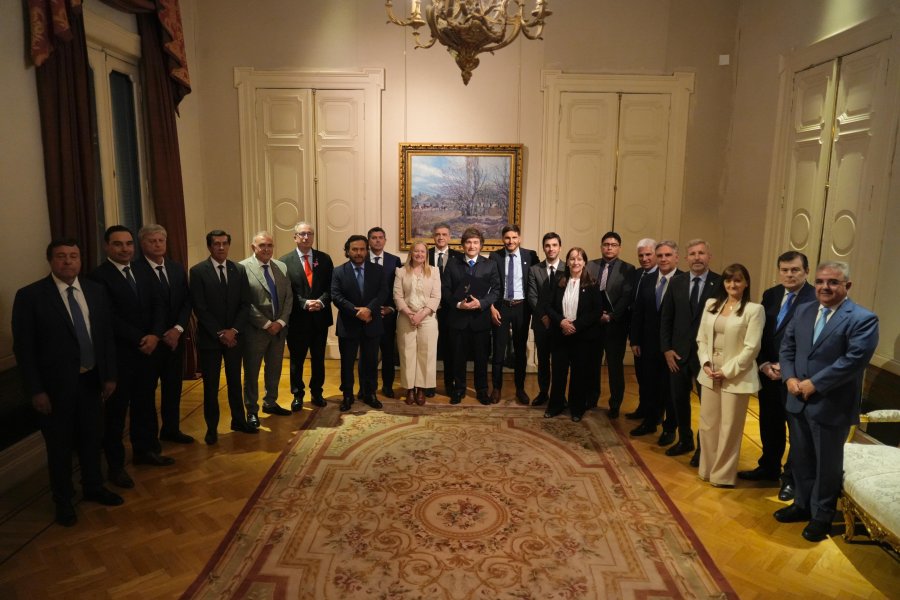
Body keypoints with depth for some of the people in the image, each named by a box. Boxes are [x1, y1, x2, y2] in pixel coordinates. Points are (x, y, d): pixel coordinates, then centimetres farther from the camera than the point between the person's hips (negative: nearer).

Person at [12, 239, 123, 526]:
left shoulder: (96, 291, 2)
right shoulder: (30, 296, -12)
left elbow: (106, 336, 6)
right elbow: (23, 347, -11)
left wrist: (110, 375, 3)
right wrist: (35, 390, -13)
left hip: (91, 380, 4)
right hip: (55, 384, -4)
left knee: (92, 438, 18)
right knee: (60, 445, 12)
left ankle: (93, 487, 39)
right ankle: (63, 500, 32)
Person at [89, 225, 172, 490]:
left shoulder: (144, 275, 10)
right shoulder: (98, 277, -11)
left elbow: (158, 307, 4)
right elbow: (111, 318, -17)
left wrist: (155, 335, -13)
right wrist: (140, 339, -16)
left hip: (147, 350, 6)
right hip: (118, 354, -6)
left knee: (145, 404, 15)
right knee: (116, 410, 6)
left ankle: (145, 450, 32)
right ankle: (116, 465, 18)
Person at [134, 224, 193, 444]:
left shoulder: (177, 268, 7)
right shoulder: (134, 270, -11)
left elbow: (186, 301, 6)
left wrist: (178, 329, -8)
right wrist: (159, 335, -12)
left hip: (175, 337, 5)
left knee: (173, 385, 14)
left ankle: (171, 429, 28)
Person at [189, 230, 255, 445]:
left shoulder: (239, 270, 4)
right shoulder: (198, 271, -7)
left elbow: (244, 304, 2)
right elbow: (199, 308, -10)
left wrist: (233, 330, -10)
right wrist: (220, 333, -13)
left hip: (234, 336, 3)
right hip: (209, 337, -3)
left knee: (235, 381, 13)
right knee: (211, 385, 6)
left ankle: (239, 420, 26)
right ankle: (212, 428, 18)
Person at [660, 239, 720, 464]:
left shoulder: (721, 284, -8)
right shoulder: (676, 282, 3)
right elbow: (666, 319, 5)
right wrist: (666, 349, -2)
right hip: (678, 353, 3)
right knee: (679, 400, 13)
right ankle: (685, 440, 33)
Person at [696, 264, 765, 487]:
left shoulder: (754, 309, -7)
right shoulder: (711, 304, 8)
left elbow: (751, 348, -12)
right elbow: (701, 338, 9)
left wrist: (727, 371, -14)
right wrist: (705, 363, -5)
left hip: (736, 376, -5)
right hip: (710, 374, 5)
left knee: (729, 428, 5)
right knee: (708, 424, 12)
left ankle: (723, 475, 20)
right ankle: (707, 469, 27)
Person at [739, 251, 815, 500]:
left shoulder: (816, 298, -15)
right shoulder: (770, 295, 7)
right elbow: (761, 333, 8)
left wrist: (786, 367, -17)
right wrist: (764, 364, -4)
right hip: (768, 371, 6)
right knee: (769, 423, 18)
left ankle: (791, 478, 22)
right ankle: (769, 468, 35)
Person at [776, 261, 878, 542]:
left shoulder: (863, 319, -12)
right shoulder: (803, 311, 7)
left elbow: (854, 360, -21)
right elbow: (787, 346, 9)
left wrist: (814, 384, -21)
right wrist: (790, 377, -8)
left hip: (831, 406, -6)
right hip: (798, 401, 6)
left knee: (827, 464, 10)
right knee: (800, 458, 19)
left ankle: (821, 516, 28)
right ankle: (802, 504, 37)